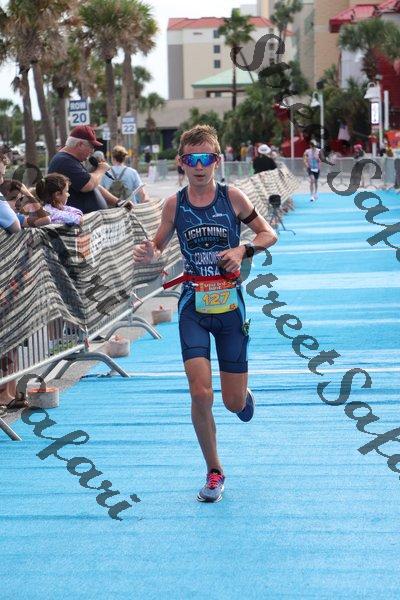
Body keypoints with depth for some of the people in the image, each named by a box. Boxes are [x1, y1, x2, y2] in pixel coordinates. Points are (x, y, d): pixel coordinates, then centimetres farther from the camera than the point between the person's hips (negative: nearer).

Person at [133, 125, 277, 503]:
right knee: (200, 393, -13)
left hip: (230, 306, 0)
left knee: (234, 403, 4)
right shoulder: (175, 204, -3)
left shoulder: (232, 198, -5)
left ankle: (244, 395, 45)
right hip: (193, 308, 0)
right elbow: (158, 245, 8)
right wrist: (148, 254, -15)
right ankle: (213, 472, 7)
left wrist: (243, 249, -15)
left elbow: (268, 233, 4)